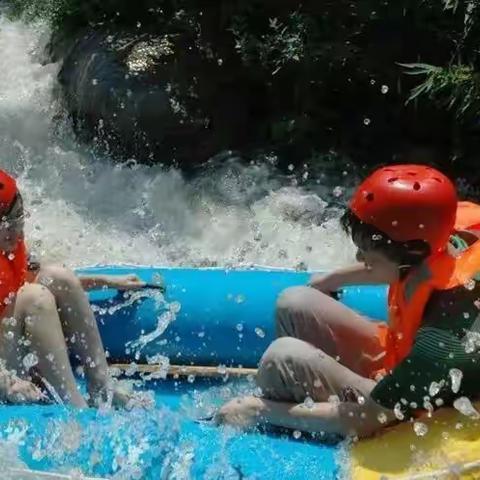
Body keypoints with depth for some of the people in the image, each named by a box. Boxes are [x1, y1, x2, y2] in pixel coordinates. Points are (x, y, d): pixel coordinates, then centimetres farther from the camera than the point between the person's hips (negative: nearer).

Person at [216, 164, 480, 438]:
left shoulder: (443, 338, -38)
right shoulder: (445, 235, -19)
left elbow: (368, 420, -29)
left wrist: (260, 411, -23)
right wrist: (331, 280, 20)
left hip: (400, 422, -8)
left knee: (284, 357, -22)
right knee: (294, 304, 1)